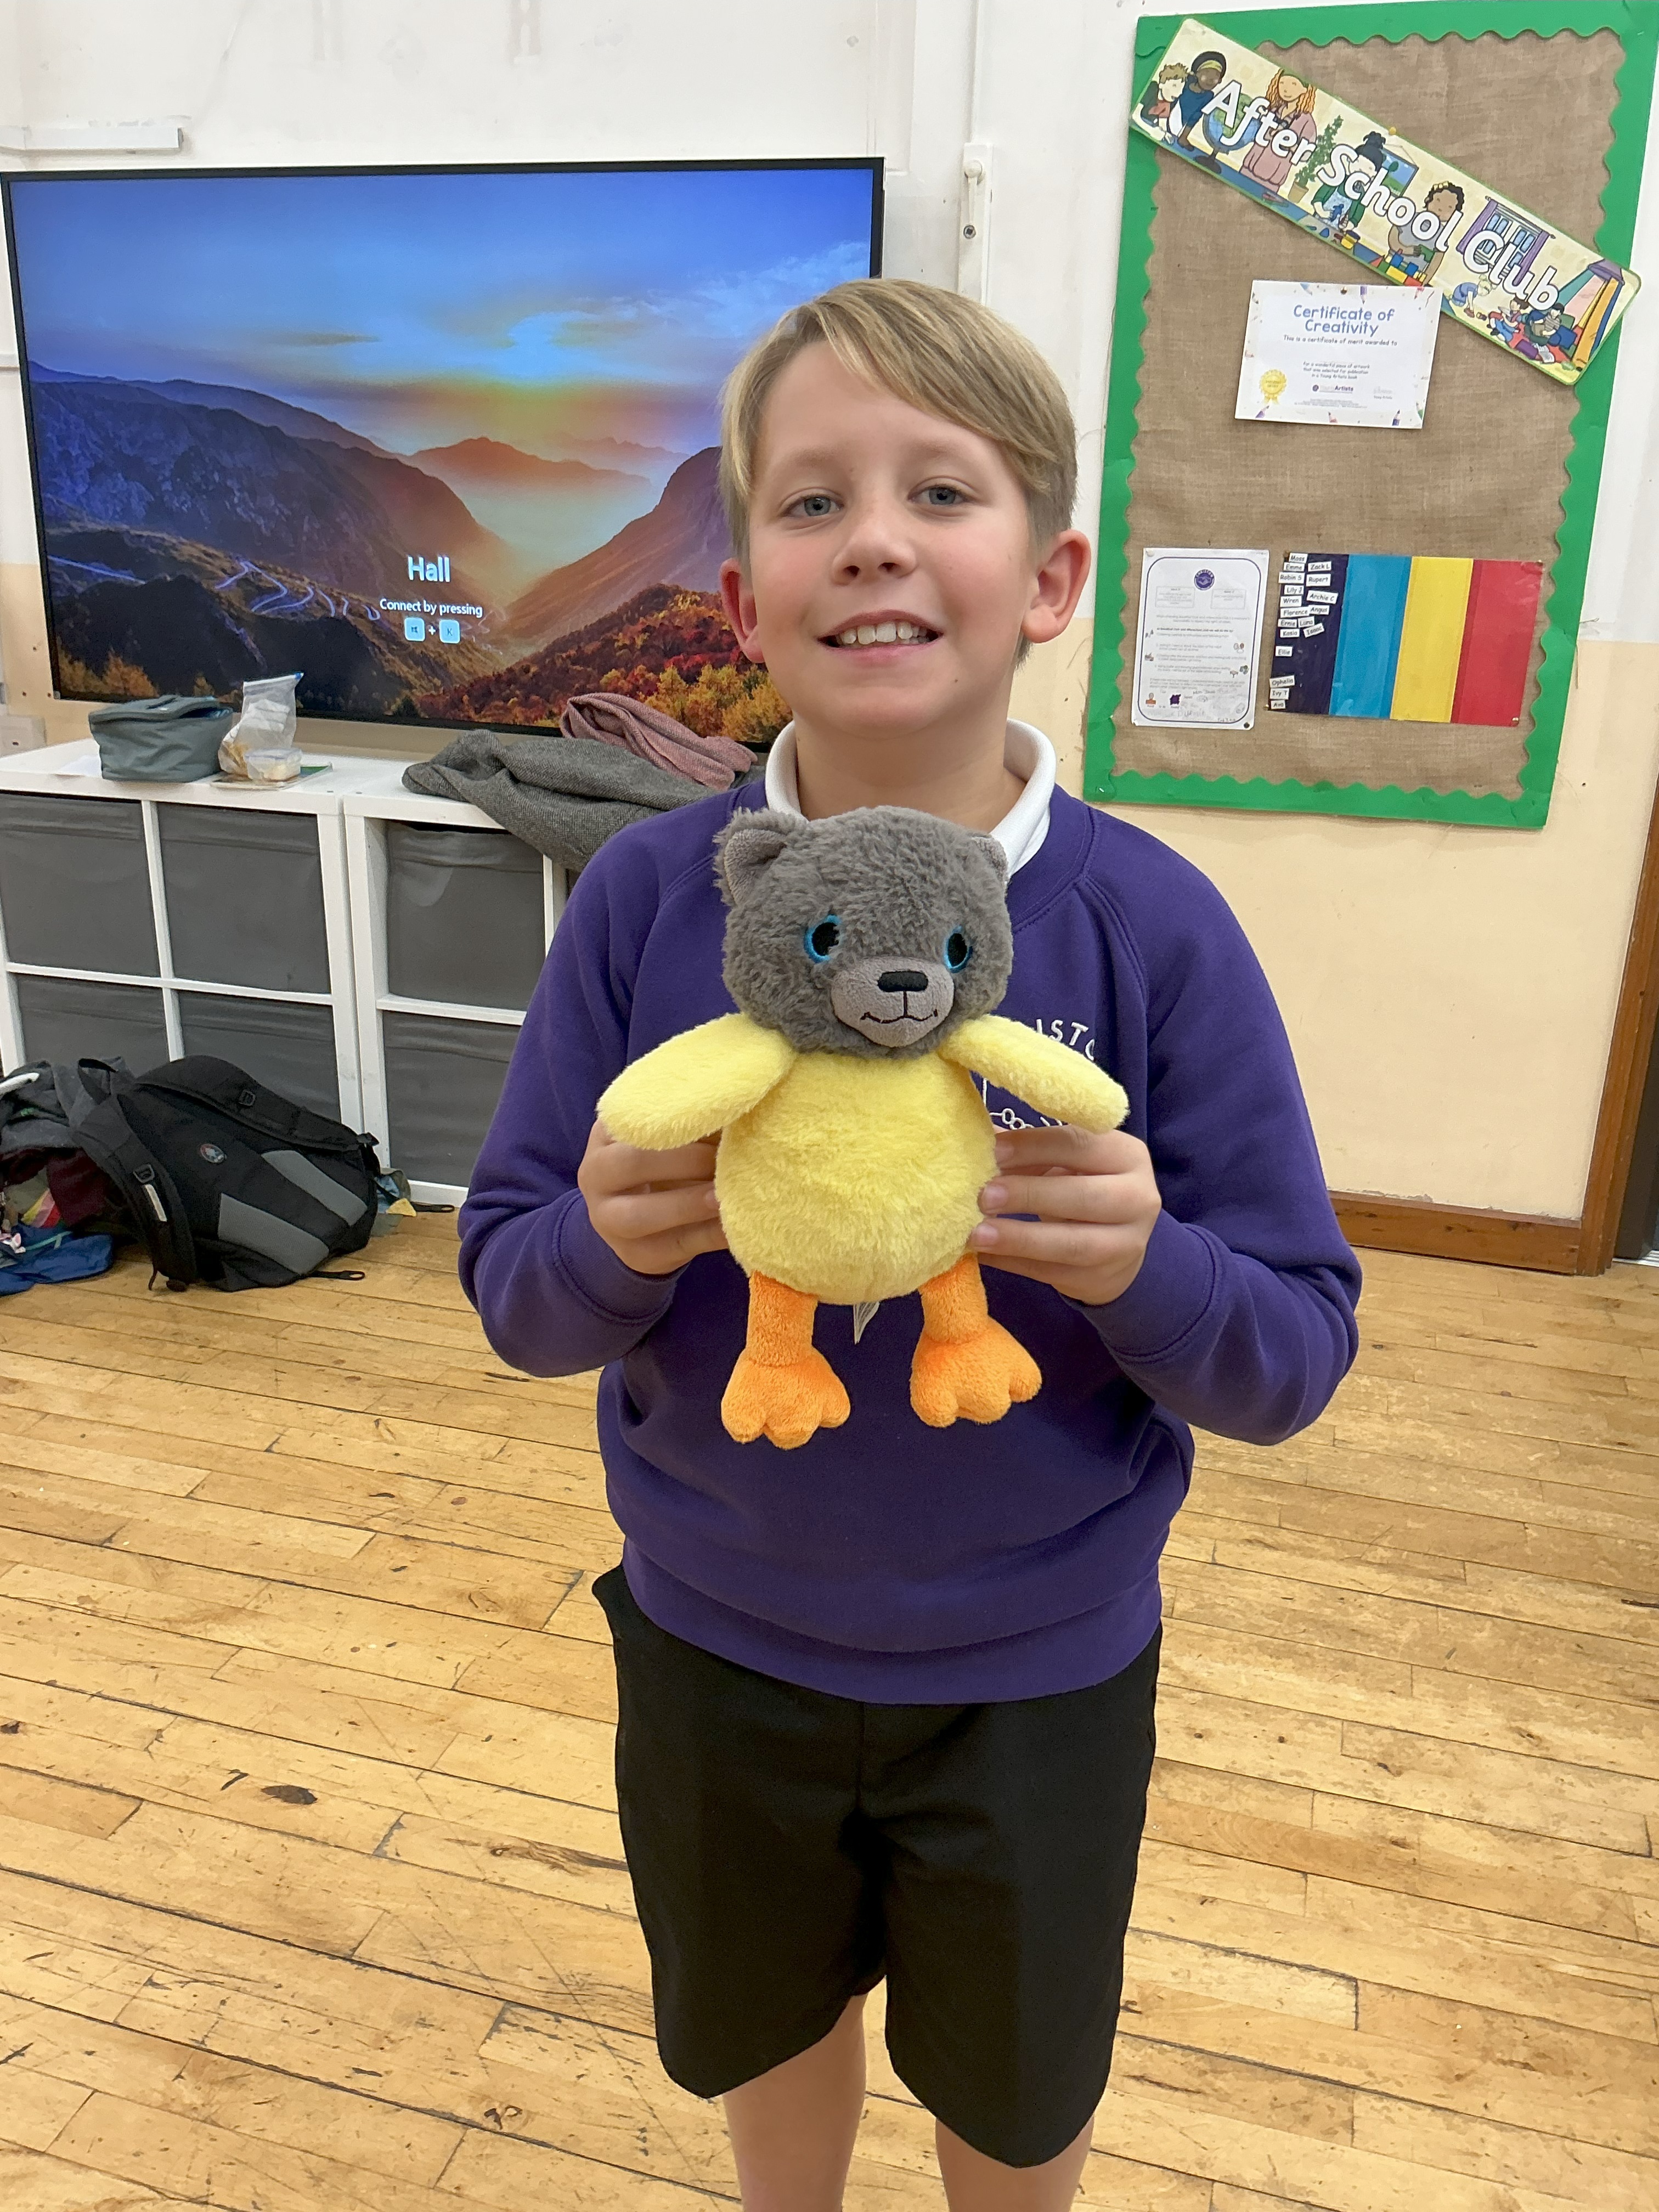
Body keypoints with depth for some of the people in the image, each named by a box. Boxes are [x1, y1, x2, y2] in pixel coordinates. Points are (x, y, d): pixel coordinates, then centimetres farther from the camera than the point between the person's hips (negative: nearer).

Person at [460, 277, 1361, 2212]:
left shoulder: (1153, 928, -19)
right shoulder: (647, 895, -15)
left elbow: (1298, 1356, -13)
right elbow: (512, 1292, -9)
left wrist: (1141, 1269, -34)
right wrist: (616, 1248, -30)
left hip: (1037, 1668, -1)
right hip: (716, 1636, 2)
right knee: (762, 2027, 30)